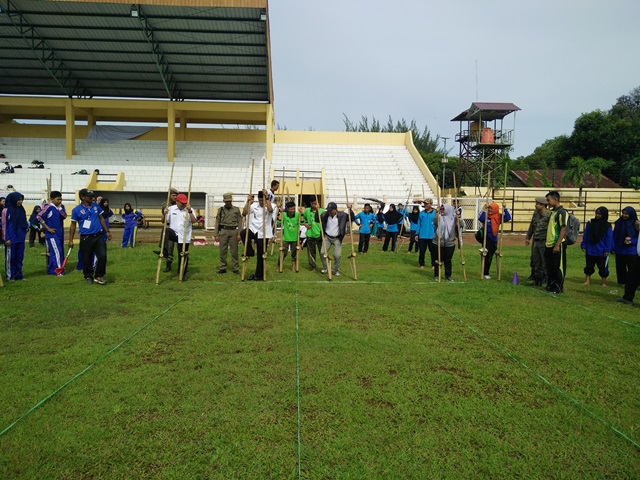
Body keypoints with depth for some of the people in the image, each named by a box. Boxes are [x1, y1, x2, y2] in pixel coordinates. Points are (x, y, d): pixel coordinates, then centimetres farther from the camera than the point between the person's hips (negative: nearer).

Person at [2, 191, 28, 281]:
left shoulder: (22, 210, 9)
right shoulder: (6, 210, -7)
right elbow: (4, 225, -7)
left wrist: (27, 225, -5)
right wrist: (6, 238, -11)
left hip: (20, 238, 5)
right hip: (11, 239, -5)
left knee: (19, 257, 9)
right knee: (10, 257, 2)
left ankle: (18, 274, 17)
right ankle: (10, 276, 9)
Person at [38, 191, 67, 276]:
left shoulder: (61, 207, 8)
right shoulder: (49, 207, -11)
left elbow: (64, 216, -5)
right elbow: (39, 217, -15)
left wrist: (60, 207, -14)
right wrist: (48, 228, -13)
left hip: (60, 233, 7)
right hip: (52, 234, -7)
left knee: (61, 252, 10)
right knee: (57, 251, -10)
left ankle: (51, 269, 20)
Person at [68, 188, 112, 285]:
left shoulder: (96, 206, 7)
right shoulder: (76, 210, -4)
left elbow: (101, 218, 15)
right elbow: (73, 225, 1)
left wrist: (107, 231, 12)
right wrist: (71, 240, -2)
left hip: (99, 236, 3)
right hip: (86, 238, -3)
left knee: (102, 256, -6)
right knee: (87, 259, 7)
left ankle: (99, 276, 8)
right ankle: (88, 277, 25)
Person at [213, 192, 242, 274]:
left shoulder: (236, 209, 7)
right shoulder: (220, 210, 8)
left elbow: (240, 222, 3)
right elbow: (217, 222, 7)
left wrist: (239, 234, -5)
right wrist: (216, 235, 1)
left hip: (233, 231, -1)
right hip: (223, 231, 1)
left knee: (234, 251, 2)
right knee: (223, 251, 3)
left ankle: (235, 268, 9)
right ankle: (223, 267, 11)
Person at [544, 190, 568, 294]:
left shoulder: (561, 212, -11)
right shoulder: (553, 212, 15)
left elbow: (563, 229, -17)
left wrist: (557, 245, -21)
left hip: (557, 245, -8)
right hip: (549, 245, 8)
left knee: (558, 267, 0)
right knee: (550, 267, 14)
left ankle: (558, 288, 9)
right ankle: (550, 286, 23)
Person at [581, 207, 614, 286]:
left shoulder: (607, 226, -4)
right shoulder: (590, 223, 1)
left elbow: (609, 239, -4)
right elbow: (585, 236, 3)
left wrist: (607, 250, -10)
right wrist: (584, 246, 0)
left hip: (601, 252, -2)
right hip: (590, 250, 2)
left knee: (602, 267, 7)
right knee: (589, 266, 10)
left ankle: (604, 282, 18)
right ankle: (587, 280, 19)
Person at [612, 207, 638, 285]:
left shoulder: (635, 224, -7)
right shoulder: (618, 223, 1)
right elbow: (614, 236, 3)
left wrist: (631, 241, -19)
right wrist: (613, 247, -1)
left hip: (631, 251, -3)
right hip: (619, 250, 3)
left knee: (632, 269, 2)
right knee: (620, 267, 11)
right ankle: (622, 282, 24)